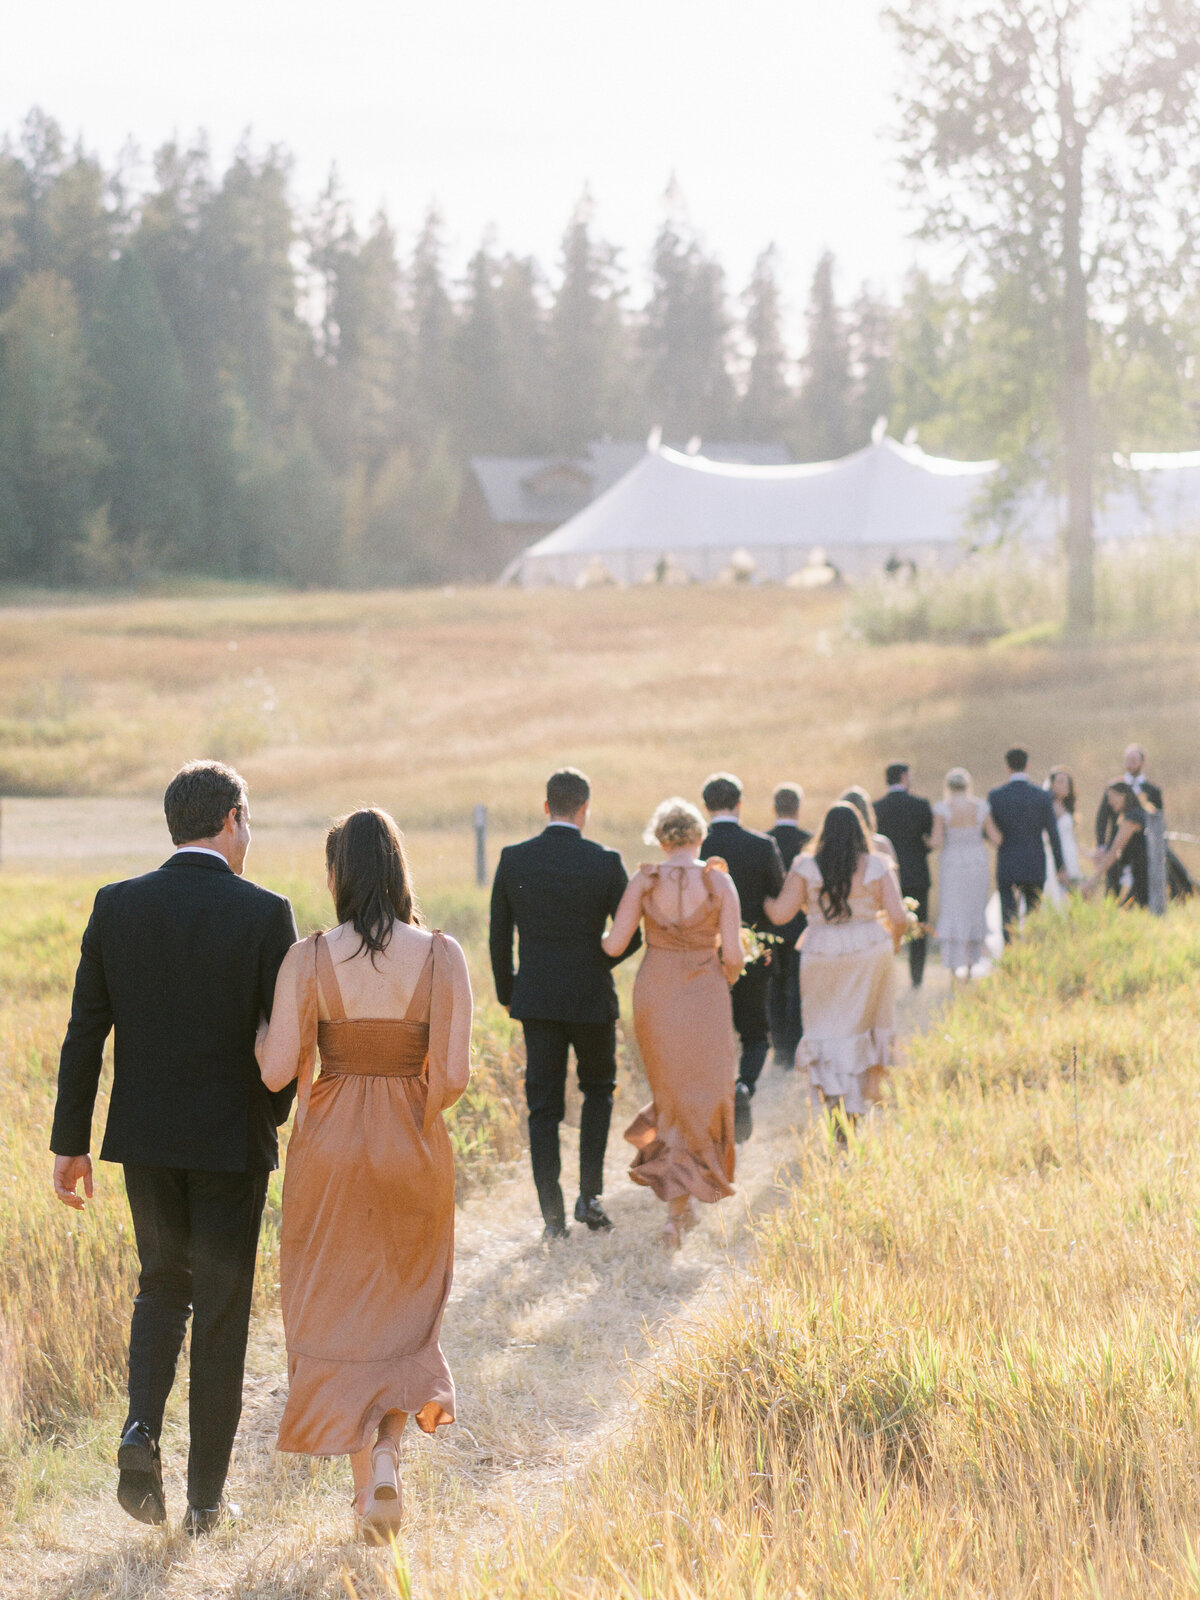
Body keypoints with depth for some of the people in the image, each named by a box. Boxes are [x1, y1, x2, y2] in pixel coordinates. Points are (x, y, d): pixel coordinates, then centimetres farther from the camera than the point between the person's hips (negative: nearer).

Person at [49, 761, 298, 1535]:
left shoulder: (117, 906, -3)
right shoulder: (265, 914, -11)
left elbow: (85, 1034, -2)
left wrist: (70, 1142, 5)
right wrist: (275, 1113, 12)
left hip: (145, 1135, 3)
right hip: (232, 1138, -3)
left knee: (162, 1285, 22)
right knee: (221, 1309, 8)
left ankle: (143, 1428, -1)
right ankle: (206, 1494, 13)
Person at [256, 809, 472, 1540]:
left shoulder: (308, 959, -9)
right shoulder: (442, 956, -8)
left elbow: (278, 1070, -12)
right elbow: (454, 1074, -12)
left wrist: (265, 1038, 9)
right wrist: (417, 1114, 9)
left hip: (330, 1146, 0)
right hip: (413, 1150, 1)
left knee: (338, 1313, 13)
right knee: (404, 1308, 20)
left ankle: (366, 1477, 9)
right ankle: (388, 1455, 2)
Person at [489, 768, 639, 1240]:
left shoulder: (513, 859, -3)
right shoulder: (606, 863, -9)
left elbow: (498, 935, 2)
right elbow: (631, 937, -5)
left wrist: (506, 991, 15)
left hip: (536, 998, 1)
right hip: (592, 997, -1)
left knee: (543, 1105, 7)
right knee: (598, 1088, 19)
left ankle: (552, 1214, 3)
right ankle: (590, 1194, 9)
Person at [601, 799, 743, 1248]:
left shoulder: (644, 881, -6)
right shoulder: (719, 881, -9)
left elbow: (614, 945, -7)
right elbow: (732, 954, -11)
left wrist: (601, 936, 16)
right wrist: (728, 976, 11)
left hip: (654, 994, 2)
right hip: (704, 998, -2)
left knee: (671, 1091, 20)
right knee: (699, 1099, 10)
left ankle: (680, 1202, 21)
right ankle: (676, 1208, -1)